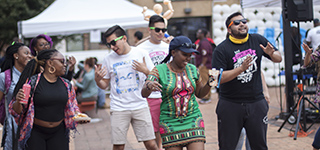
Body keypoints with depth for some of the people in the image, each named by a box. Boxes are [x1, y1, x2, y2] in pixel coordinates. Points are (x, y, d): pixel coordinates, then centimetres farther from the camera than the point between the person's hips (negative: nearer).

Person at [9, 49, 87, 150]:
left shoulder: (66, 85, 5)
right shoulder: (33, 82, -9)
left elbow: (72, 109, 16)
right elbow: (17, 111, -5)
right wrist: (18, 101, -26)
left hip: (59, 133, 4)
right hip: (35, 133, -4)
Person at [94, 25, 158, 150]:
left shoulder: (141, 54, 2)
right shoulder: (108, 59, 3)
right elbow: (104, 85, 9)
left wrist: (145, 71, -14)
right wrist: (97, 79, -12)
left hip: (140, 106, 0)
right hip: (118, 109, 0)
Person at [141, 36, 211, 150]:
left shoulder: (192, 69, 6)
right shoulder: (160, 71, -7)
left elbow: (200, 93, 17)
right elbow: (144, 93, -19)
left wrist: (209, 84, -4)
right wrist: (149, 86, -42)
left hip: (193, 121, 3)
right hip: (170, 123, -2)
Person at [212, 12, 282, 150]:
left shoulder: (257, 40, 5)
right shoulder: (222, 49, -6)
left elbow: (279, 59, 14)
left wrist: (271, 54, -10)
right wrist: (241, 68, -25)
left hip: (256, 103, 3)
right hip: (230, 105, -3)